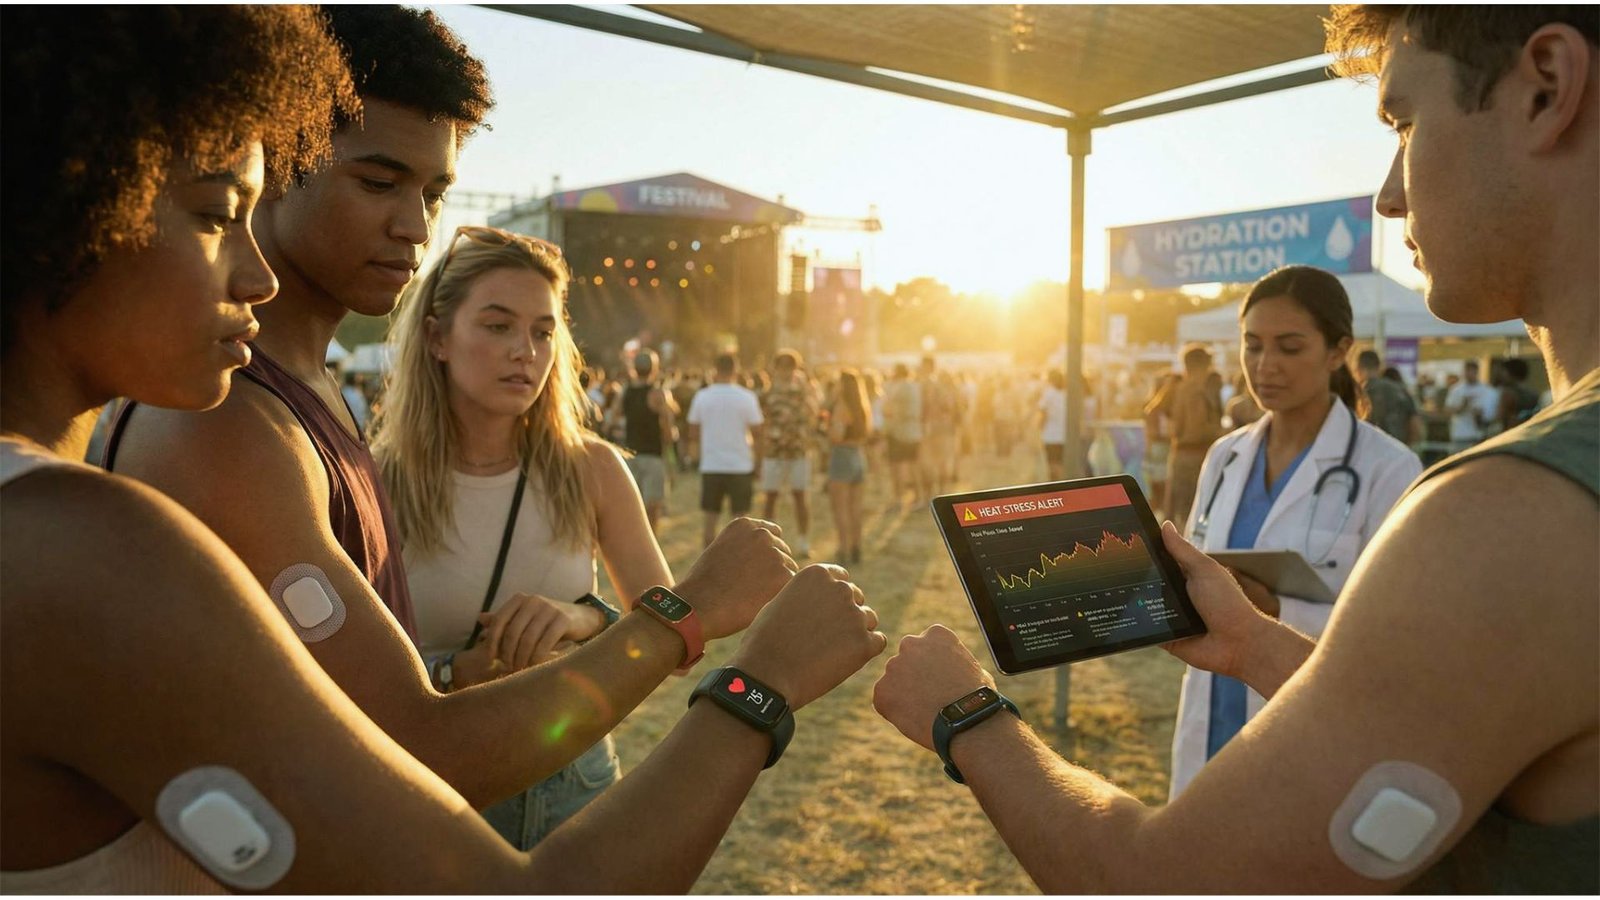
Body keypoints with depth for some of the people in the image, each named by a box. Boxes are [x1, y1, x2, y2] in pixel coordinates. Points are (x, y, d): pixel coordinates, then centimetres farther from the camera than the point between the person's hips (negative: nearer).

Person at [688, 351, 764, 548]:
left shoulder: (702, 396, 0)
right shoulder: (747, 397, -6)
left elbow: (693, 432, 4)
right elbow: (756, 434, -5)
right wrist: (757, 462, 4)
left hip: (710, 466, 2)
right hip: (740, 465, -2)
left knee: (710, 519, 8)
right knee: (740, 518, 5)